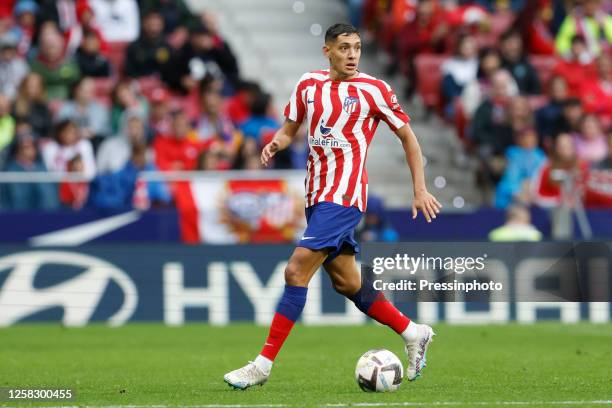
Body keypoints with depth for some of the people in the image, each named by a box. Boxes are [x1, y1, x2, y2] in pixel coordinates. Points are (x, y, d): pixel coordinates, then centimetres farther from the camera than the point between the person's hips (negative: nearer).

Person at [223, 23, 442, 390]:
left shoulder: (373, 90, -5)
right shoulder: (309, 84, 9)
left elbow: (407, 135, 3)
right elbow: (290, 129, 19)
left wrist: (421, 189, -1)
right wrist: (275, 144, -5)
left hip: (343, 197, -7)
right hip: (317, 194, 7)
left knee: (296, 271, -16)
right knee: (346, 282, 13)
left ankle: (264, 364, -13)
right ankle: (413, 333, 30)